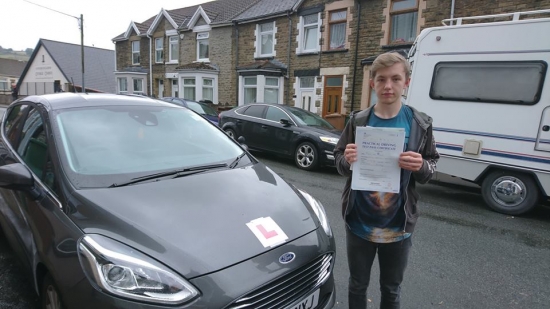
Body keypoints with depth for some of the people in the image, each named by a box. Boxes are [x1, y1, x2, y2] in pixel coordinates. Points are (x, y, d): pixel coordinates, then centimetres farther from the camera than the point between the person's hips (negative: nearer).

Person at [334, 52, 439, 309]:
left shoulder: (419, 124, -5)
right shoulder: (358, 122, -5)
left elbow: (431, 169, 1)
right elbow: (340, 164, 1)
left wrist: (421, 167, -21)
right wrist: (347, 160, -22)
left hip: (398, 225, 0)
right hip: (359, 222, 0)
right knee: (357, 286, 20)